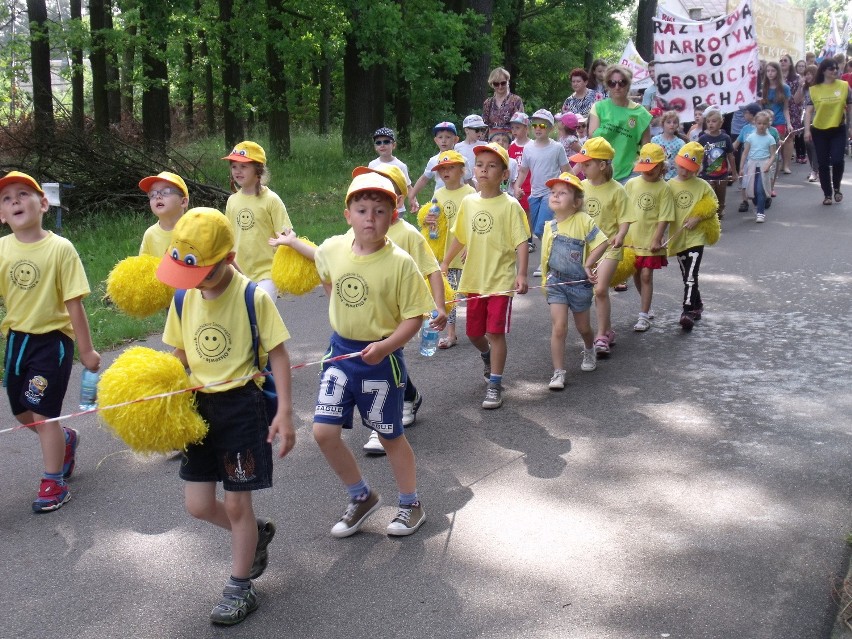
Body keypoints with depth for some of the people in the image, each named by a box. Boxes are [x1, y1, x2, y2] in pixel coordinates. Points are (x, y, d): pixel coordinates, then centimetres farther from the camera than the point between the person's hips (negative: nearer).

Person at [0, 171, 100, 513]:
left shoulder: (60, 248, -16)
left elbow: (74, 303, -13)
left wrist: (86, 350, -8)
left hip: (52, 340, -5)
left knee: (43, 412, -2)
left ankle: (54, 483, 16)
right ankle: (65, 439, 45)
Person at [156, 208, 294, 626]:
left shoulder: (253, 297, -16)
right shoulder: (183, 299, 0)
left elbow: (277, 354, -11)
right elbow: (179, 355, 11)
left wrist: (284, 411, -15)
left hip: (241, 404, -5)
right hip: (199, 404, 6)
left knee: (236, 502, 3)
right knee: (198, 505, 9)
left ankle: (240, 587, 23)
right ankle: (256, 532, 39)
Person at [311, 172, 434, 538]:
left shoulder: (400, 263, -19)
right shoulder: (331, 250, -6)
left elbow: (414, 316, -16)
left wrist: (385, 346, -29)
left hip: (381, 355, -4)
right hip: (340, 350, 4)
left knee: (390, 435, 10)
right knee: (324, 432, 1)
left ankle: (411, 505, 32)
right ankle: (362, 497, 22)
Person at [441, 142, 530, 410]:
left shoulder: (510, 205, -11)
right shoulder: (468, 202, 4)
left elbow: (521, 242, -13)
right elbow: (460, 237, 15)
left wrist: (521, 274, -24)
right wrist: (445, 263, 19)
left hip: (501, 280, -5)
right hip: (474, 279, 5)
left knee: (495, 332, -5)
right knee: (474, 332, 16)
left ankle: (495, 385, 6)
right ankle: (488, 356, 47)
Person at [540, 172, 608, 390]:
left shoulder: (583, 220, -12)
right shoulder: (549, 226, 1)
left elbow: (602, 242, -16)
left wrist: (588, 265, -20)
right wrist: (546, 283, 10)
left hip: (580, 283, -2)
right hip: (557, 283, 2)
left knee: (583, 327, 16)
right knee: (559, 327, -9)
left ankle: (589, 351, 50)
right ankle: (558, 373, -3)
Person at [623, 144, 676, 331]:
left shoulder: (663, 188, -8)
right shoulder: (631, 184, 1)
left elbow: (664, 217, -10)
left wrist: (656, 240, -16)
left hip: (650, 240, -4)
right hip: (631, 238, 4)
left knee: (646, 276, -4)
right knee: (636, 275, 14)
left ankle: (643, 316, 2)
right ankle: (645, 307, 34)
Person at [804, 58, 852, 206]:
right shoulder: (813, 89, -3)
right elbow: (808, 111, -4)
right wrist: (807, 130, -12)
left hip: (839, 130, 0)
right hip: (819, 131, 0)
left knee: (837, 160, -12)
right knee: (823, 164, 4)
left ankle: (837, 188, 14)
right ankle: (827, 194, 17)